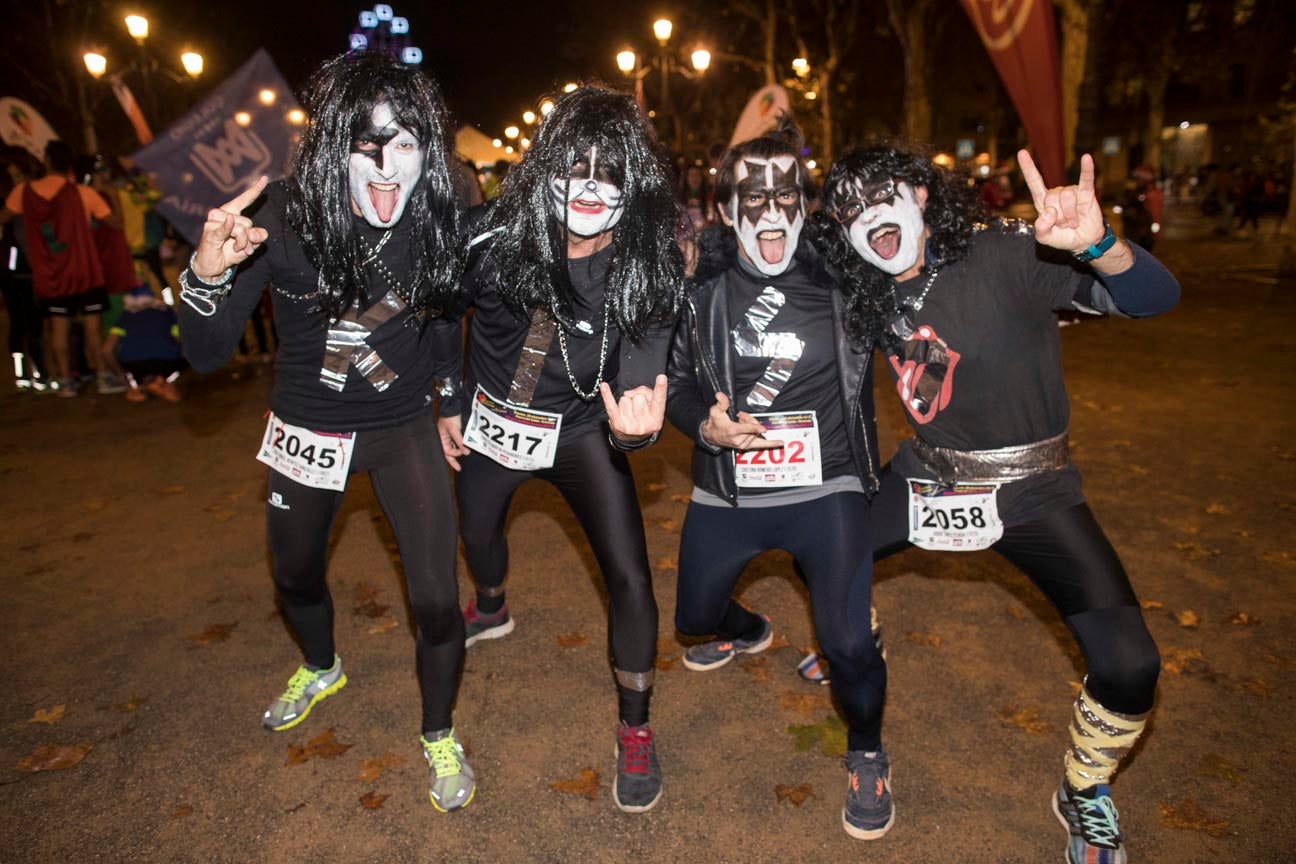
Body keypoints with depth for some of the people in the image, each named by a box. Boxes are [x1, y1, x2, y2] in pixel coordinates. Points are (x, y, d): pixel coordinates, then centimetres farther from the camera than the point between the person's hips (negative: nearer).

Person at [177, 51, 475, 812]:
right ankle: (322, 670, 57)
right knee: (296, 577, 23)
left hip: (405, 428, -1)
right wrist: (208, 275, -34)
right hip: (309, 428, 1)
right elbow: (207, 355, -19)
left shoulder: (438, 220, -18)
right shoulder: (283, 217, -20)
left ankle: (439, 737, 24)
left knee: (437, 602, -6)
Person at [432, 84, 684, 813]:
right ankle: (492, 611, 64)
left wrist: (639, 421, -53)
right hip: (490, 421, 3)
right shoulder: (498, 236, -18)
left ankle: (635, 729, 13)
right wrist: (450, 404, 3)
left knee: (630, 575, -12)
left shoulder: (649, 267, -22)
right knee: (478, 534, 26)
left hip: (579, 432, -2)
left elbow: (643, 371, -29)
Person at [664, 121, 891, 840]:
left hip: (826, 490, -3)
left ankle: (867, 754, 21)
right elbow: (674, 377, 4)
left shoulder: (842, 276, -9)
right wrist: (705, 423, -14)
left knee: (847, 642, -15)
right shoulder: (700, 285, -5)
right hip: (727, 492, 3)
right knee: (695, 615, 20)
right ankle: (749, 633, 60)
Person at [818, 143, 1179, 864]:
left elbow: (1154, 296, -28)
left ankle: (1085, 795, 16)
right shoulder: (873, 295, -2)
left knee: (1129, 666, -16)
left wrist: (1097, 245, -49)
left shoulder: (1004, 254, -20)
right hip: (928, 476, 5)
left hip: (1029, 489, -5)